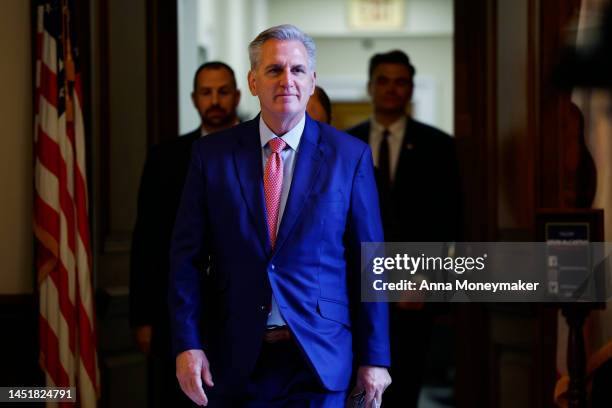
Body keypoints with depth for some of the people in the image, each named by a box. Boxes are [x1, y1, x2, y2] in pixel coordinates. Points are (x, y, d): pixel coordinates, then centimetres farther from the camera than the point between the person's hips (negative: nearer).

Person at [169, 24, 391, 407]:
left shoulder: (350, 156, -1)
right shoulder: (212, 153, 2)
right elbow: (187, 258, 2)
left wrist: (374, 358, -2)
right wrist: (187, 345, -6)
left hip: (319, 359, -1)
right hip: (235, 358, 1)